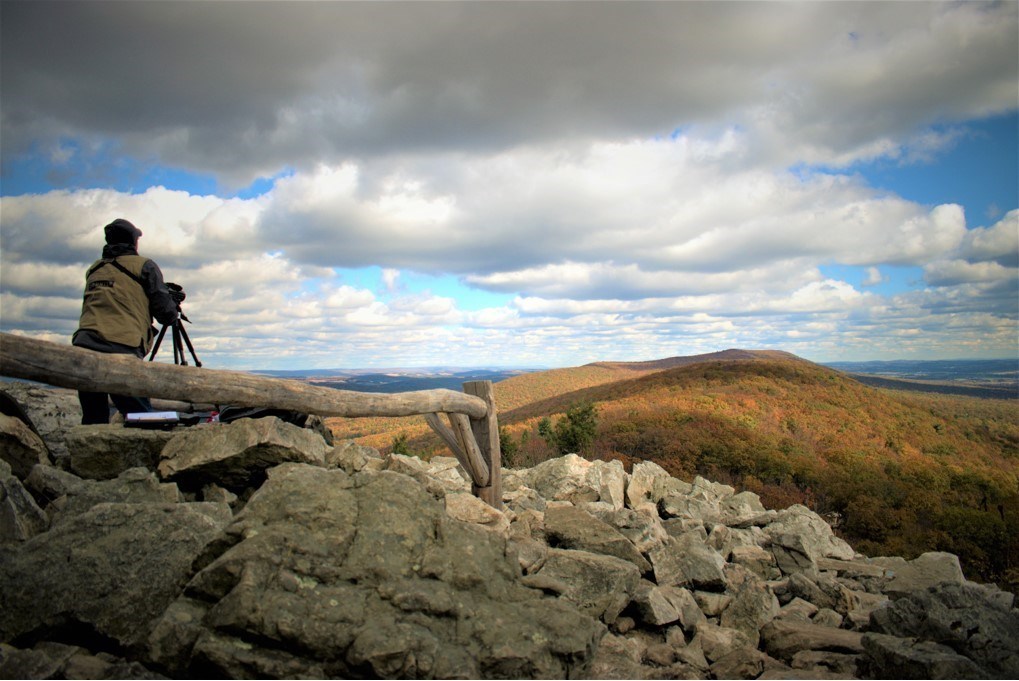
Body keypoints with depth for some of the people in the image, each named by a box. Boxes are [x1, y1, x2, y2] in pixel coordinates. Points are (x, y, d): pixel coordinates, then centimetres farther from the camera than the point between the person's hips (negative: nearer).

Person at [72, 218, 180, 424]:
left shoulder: (94, 269, 23)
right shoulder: (144, 266, 8)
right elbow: (166, 314, 3)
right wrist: (174, 307, 25)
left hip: (83, 347, 5)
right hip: (122, 352, -5)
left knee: (93, 422, 12)